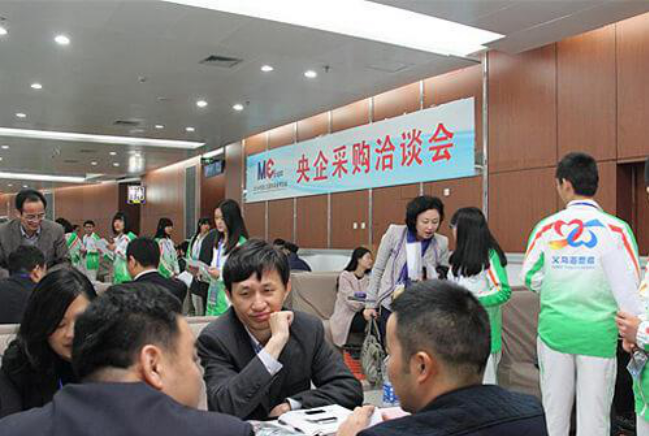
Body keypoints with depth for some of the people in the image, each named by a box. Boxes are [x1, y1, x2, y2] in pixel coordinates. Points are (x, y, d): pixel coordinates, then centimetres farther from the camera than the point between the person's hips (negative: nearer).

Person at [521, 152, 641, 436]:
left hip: (554, 330, 2)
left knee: (553, 411, 16)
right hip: (598, 334, -2)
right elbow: (629, 288, -10)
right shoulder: (615, 229, -9)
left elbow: (530, 278, 2)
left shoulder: (547, 227, -3)